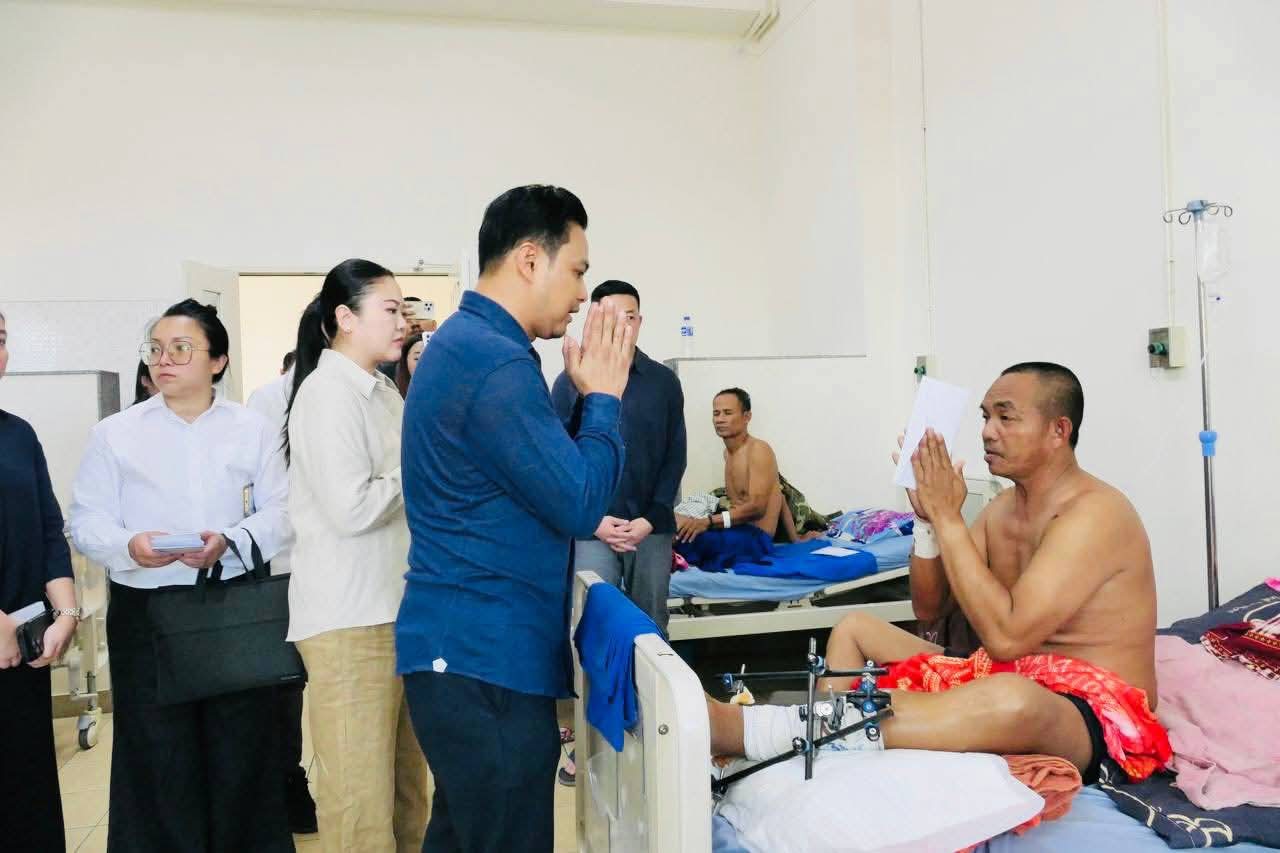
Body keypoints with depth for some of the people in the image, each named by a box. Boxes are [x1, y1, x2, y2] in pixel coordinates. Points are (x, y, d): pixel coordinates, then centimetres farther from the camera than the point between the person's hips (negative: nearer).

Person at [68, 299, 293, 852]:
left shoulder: (253, 429, 6)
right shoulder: (114, 433, 5)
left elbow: (279, 512, 1)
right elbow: (87, 521, 2)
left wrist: (230, 541, -17)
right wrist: (130, 545, -19)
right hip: (145, 612, 0)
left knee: (240, 747, 6)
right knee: (157, 754, 4)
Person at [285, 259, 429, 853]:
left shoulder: (383, 391, 12)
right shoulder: (328, 393, -13)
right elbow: (352, 508, -20)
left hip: (397, 605, 8)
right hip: (349, 617, -8)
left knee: (406, 781, 16)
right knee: (360, 796, 2)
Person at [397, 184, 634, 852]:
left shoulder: (463, 343, 15)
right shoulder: (495, 360, -19)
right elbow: (580, 503, -17)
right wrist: (603, 395, -6)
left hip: (464, 650, 10)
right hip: (488, 663, -10)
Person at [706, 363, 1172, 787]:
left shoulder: (1093, 513, -18)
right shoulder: (1006, 504, 8)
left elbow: (1006, 635, -28)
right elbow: (927, 606, 9)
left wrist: (949, 517, -23)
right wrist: (926, 516, -6)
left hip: (1097, 718, -9)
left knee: (1010, 699, -44)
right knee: (855, 629, 11)